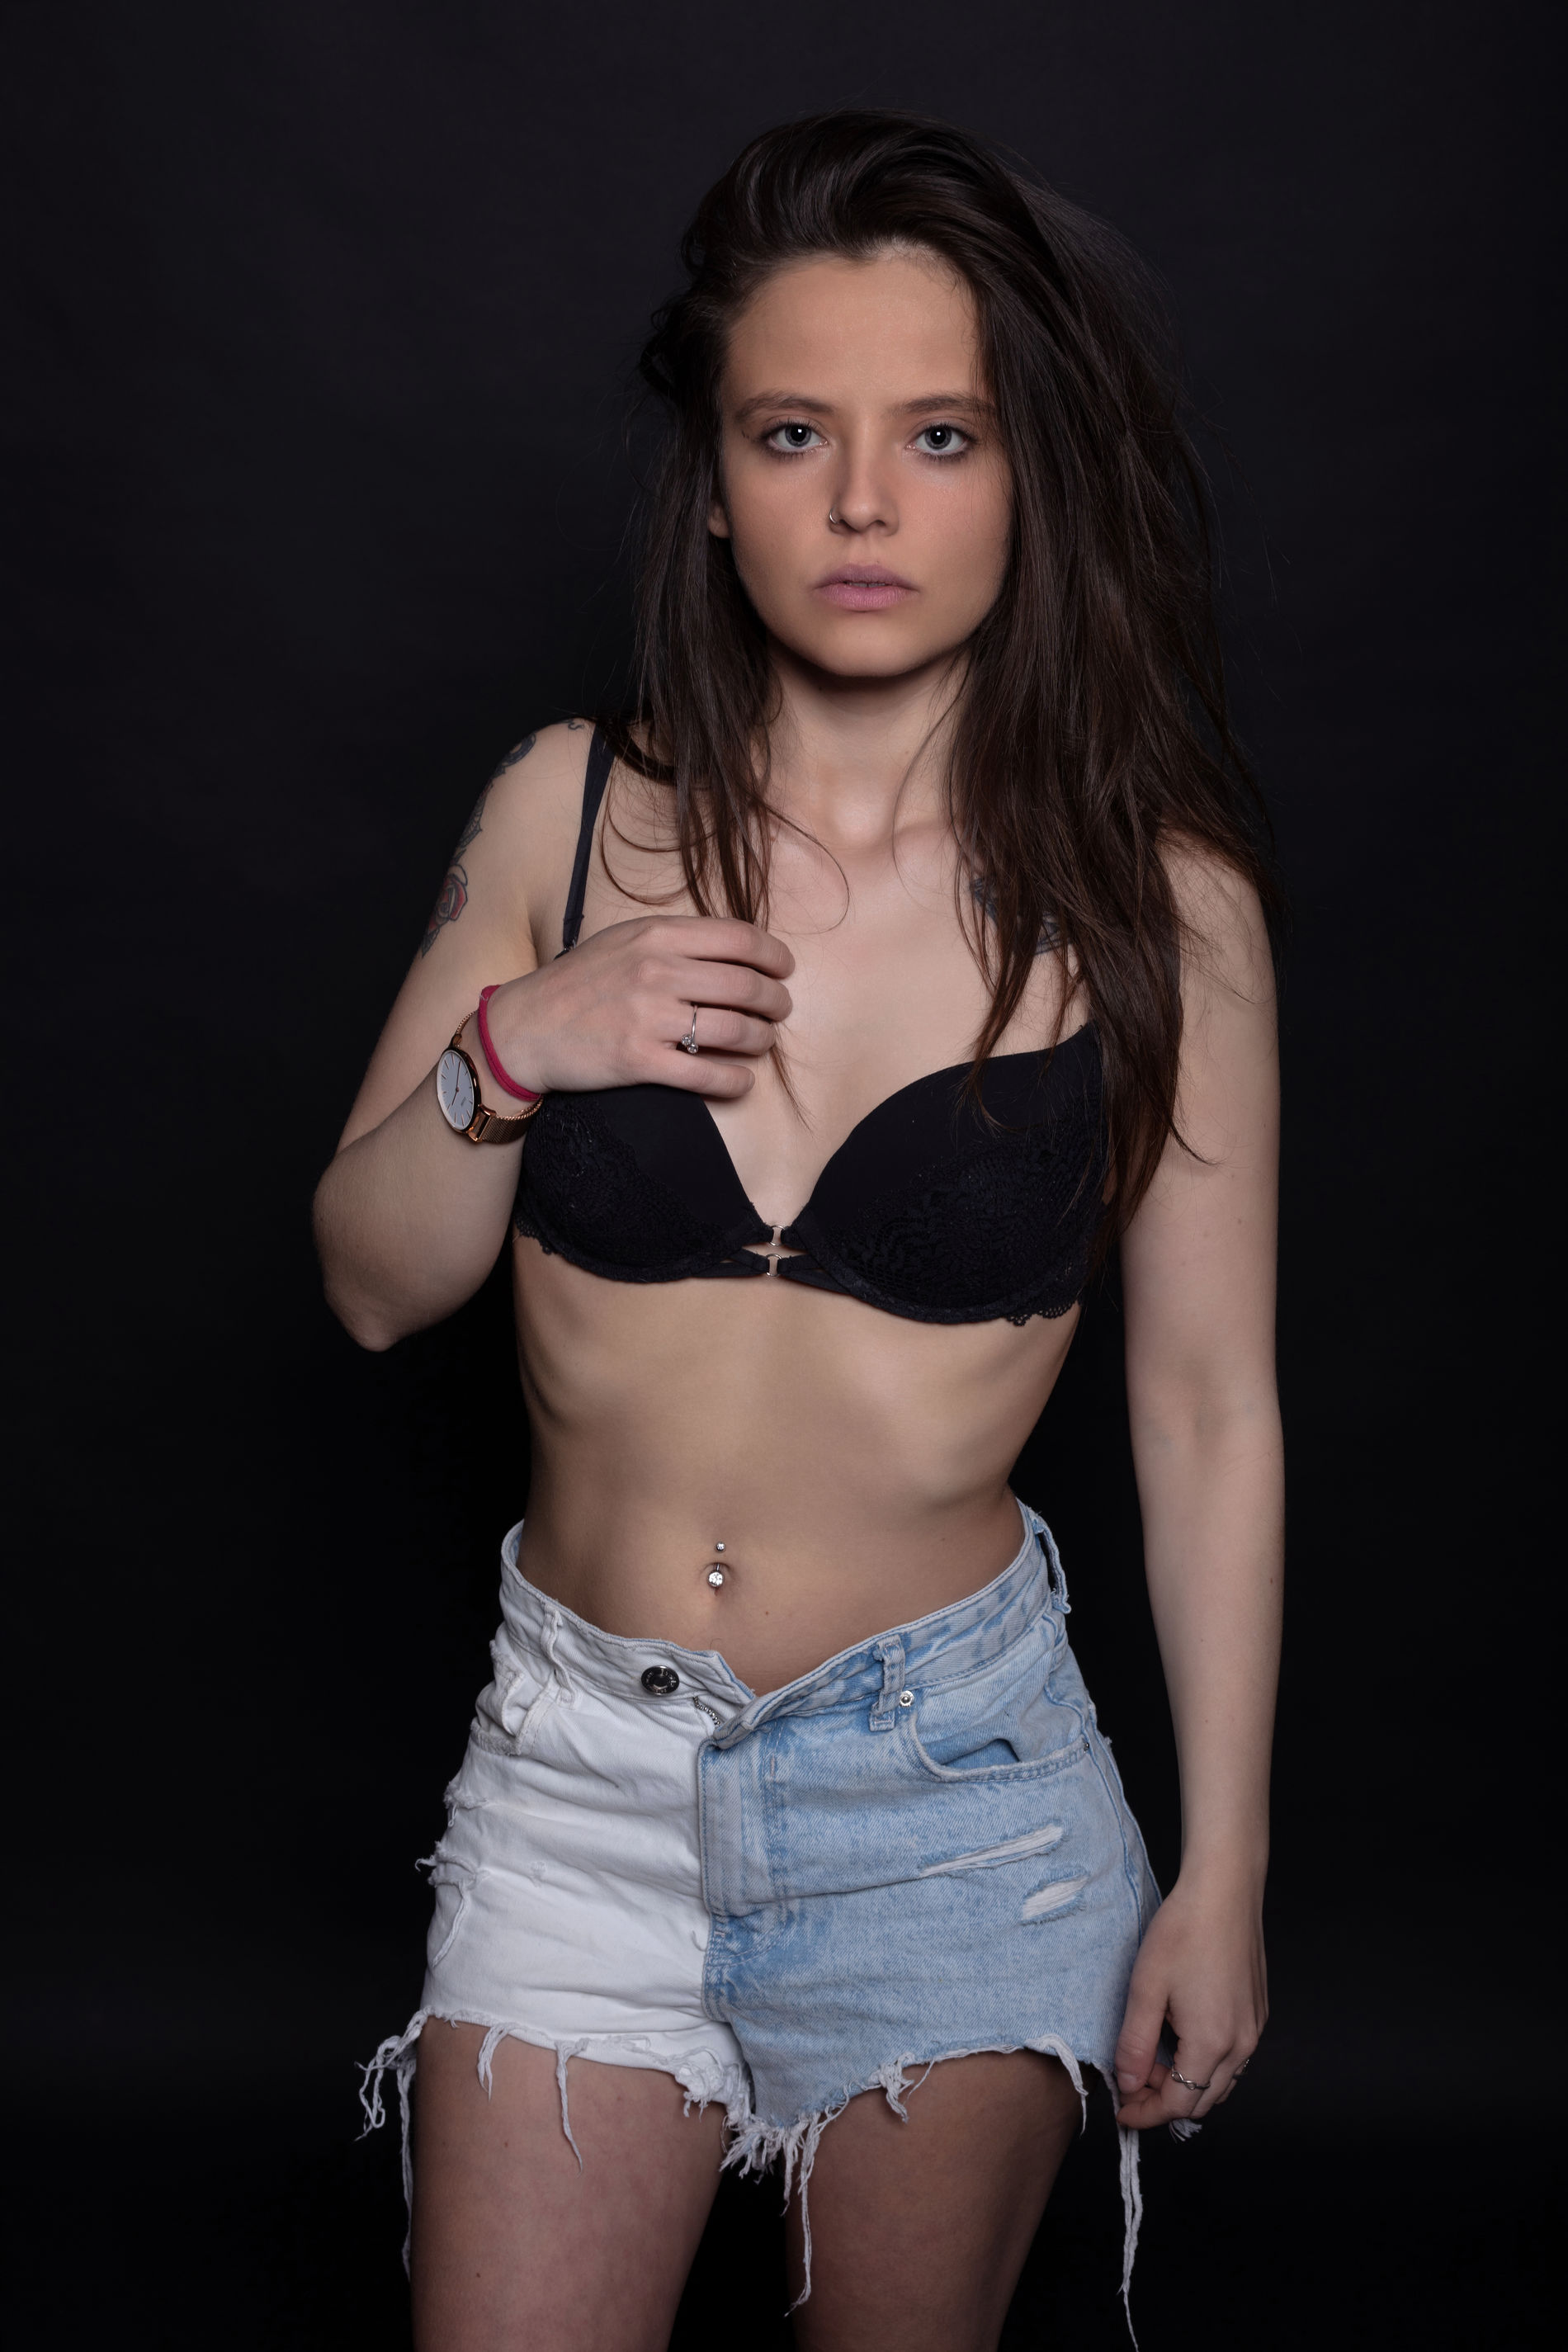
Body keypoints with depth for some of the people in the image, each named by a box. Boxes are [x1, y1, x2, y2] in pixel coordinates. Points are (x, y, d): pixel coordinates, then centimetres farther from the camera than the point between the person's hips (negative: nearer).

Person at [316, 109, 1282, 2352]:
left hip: (952, 1771, -1)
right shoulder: (572, 811, -4)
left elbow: (1211, 1411, -4)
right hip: (580, 1755, 2)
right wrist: (510, 1050, -16)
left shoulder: (1152, 901, -9)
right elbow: (371, 1283, 3)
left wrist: (1225, 1872, -1)